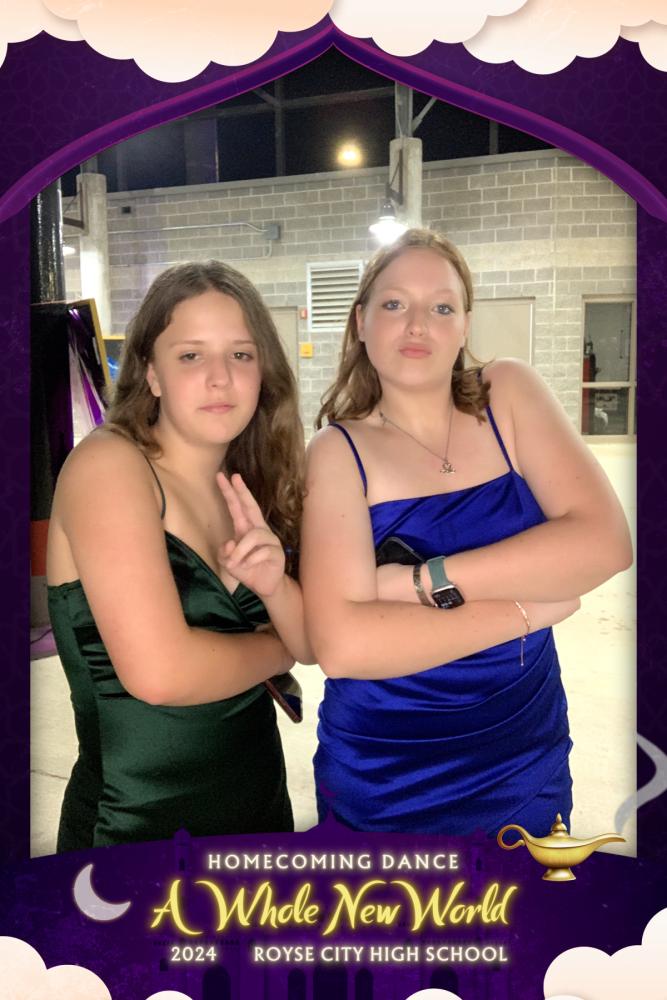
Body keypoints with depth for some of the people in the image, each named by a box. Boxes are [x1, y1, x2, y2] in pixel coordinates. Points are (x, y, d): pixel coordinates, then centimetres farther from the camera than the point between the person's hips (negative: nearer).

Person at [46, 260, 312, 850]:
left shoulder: (244, 487, 2)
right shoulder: (108, 463, -18)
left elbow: (312, 642, 0)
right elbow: (160, 673, -28)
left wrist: (274, 584, -20)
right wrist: (276, 648, -10)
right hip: (137, 829, -6)